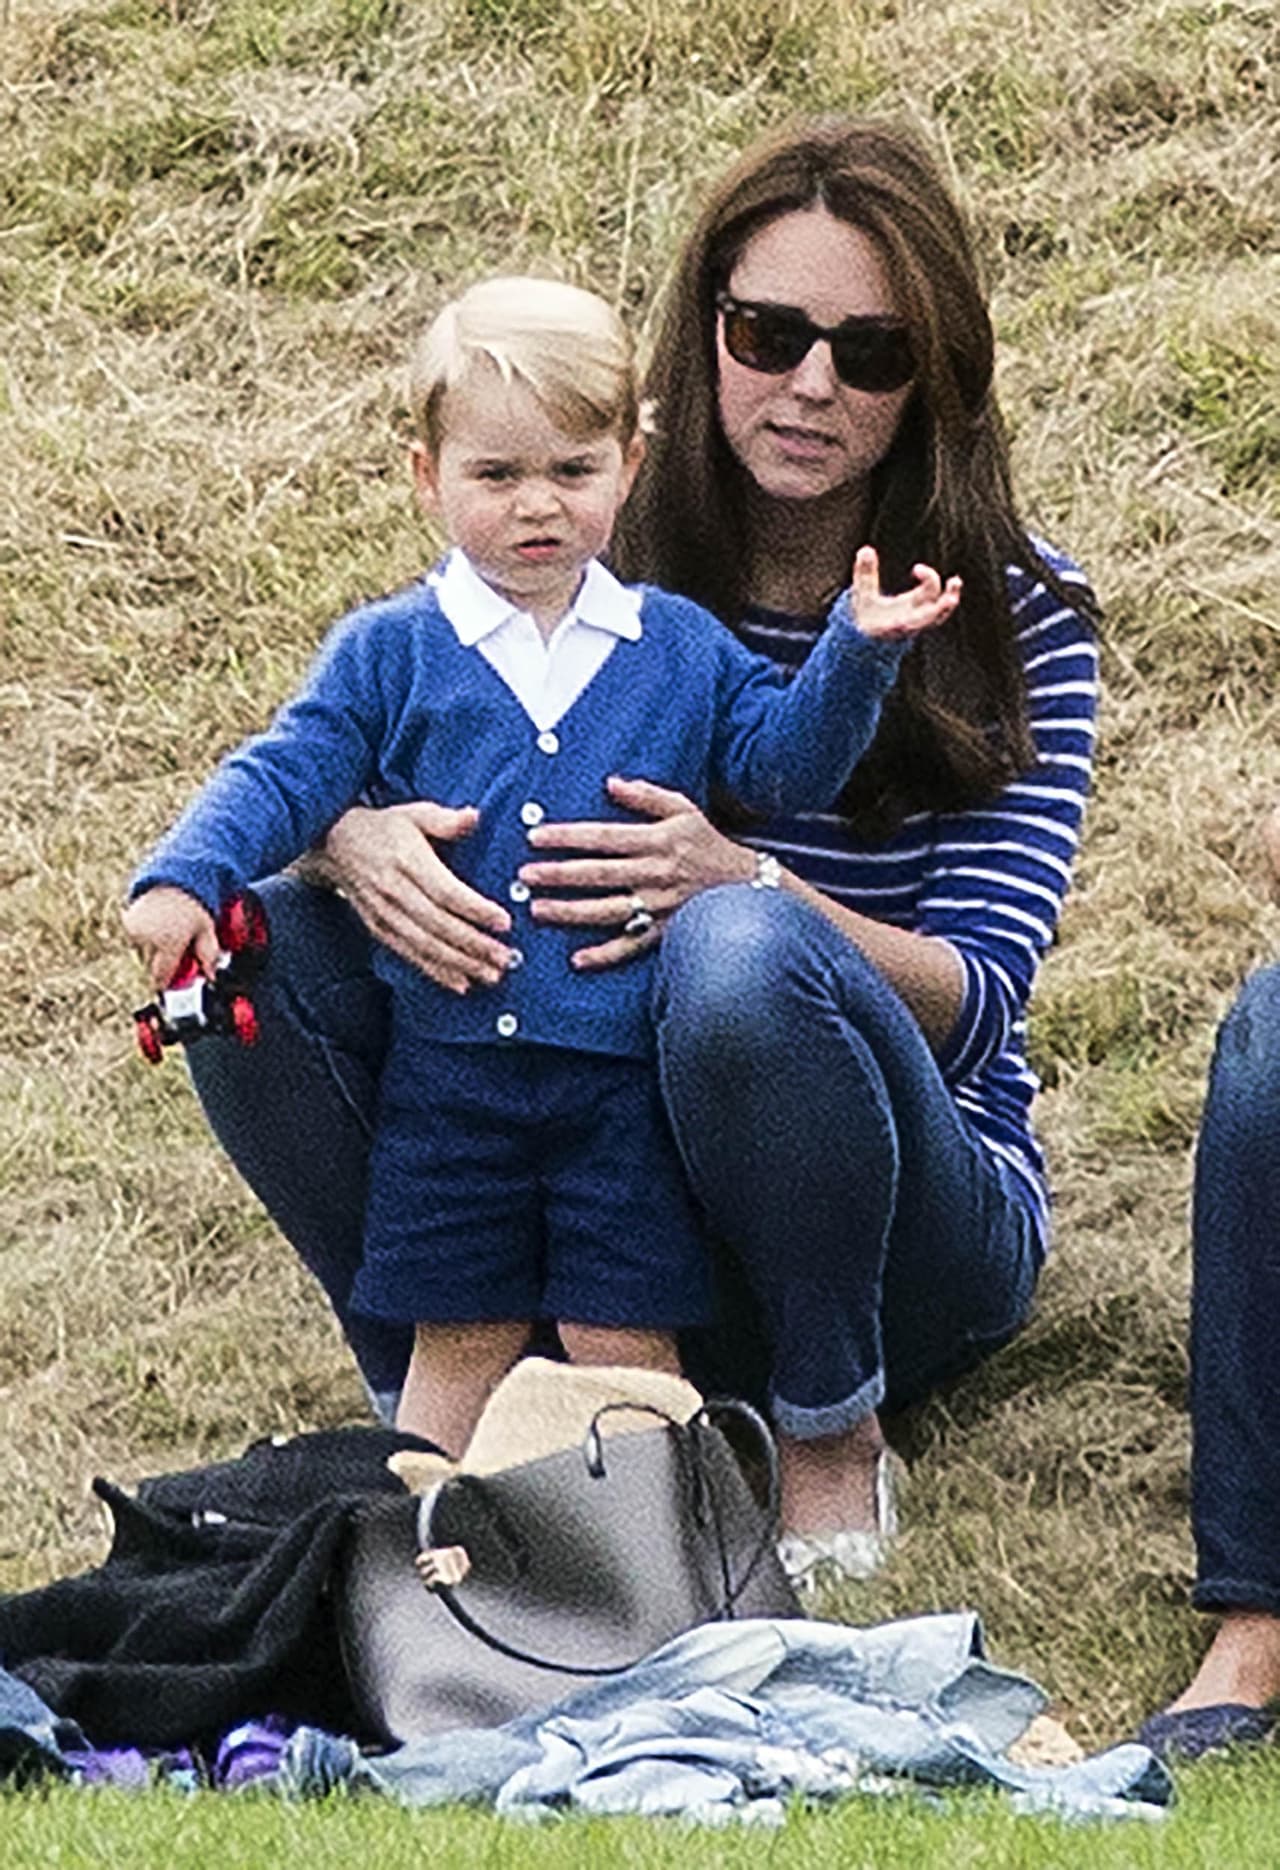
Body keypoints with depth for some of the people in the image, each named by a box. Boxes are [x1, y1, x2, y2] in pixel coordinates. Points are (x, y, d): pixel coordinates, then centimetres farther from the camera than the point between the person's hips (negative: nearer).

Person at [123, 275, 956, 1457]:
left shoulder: (683, 651, 9)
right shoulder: (391, 654, 4)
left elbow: (782, 759, 7)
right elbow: (288, 779, 1)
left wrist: (856, 654, -9)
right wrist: (184, 878, -15)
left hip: (628, 1075, 0)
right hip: (452, 1070, 0)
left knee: (625, 1349, 2)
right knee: (459, 1342, 7)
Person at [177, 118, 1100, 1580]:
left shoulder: (1014, 621, -6)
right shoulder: (596, 570, 0)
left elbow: (976, 1004, -14)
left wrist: (746, 884, -34)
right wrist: (361, 840, -28)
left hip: (917, 1238, -3)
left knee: (741, 953, -35)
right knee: (272, 945, -18)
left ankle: (831, 1433, -14)